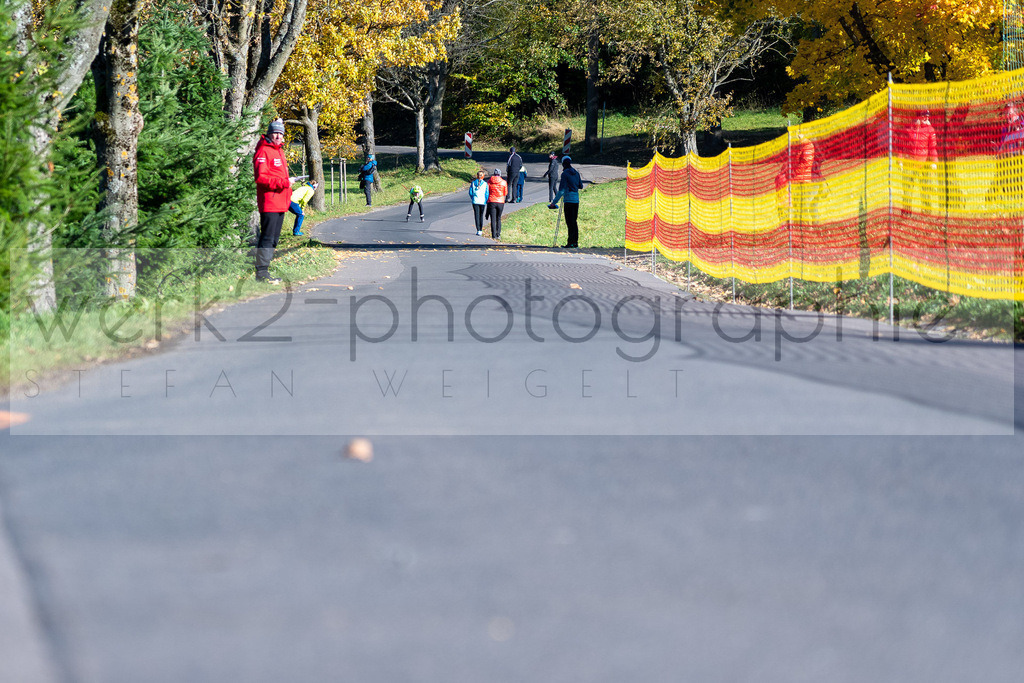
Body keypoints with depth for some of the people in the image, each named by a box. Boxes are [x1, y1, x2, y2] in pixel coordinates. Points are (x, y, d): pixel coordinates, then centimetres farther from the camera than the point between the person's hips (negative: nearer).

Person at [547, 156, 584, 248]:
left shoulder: (565, 174, -10)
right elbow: (581, 186, 19)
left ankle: (571, 243, -6)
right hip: (576, 200, 7)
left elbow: (561, 190, -14)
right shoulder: (576, 173, 9)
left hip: (568, 200, -7)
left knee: (570, 222, -5)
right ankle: (575, 242, 14)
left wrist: (554, 202, -11)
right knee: (574, 221, 13)